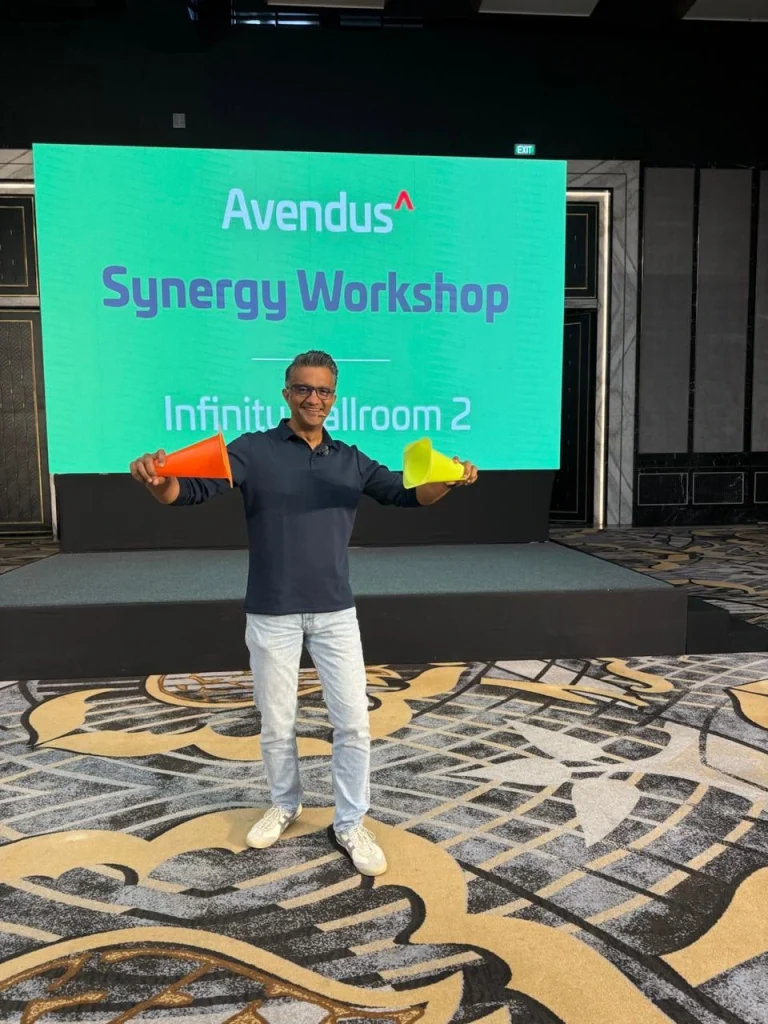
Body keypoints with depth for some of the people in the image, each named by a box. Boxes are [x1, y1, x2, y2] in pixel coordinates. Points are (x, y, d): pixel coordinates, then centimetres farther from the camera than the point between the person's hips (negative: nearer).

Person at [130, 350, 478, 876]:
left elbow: (408, 493, 2)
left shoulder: (351, 460, 6)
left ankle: (351, 823, 25)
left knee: (354, 721, 6)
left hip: (336, 613, 2)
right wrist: (160, 481, -38)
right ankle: (285, 805, 40)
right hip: (272, 615, -2)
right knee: (277, 724, 14)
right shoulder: (253, 449, -3)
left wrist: (446, 481, -21)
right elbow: (193, 488, -14)